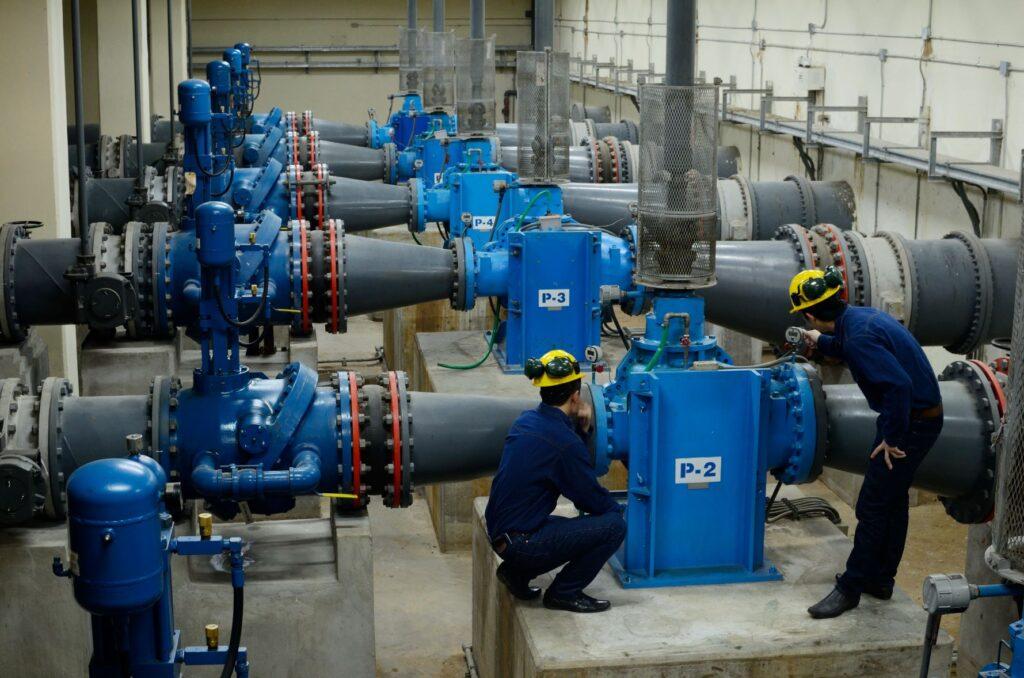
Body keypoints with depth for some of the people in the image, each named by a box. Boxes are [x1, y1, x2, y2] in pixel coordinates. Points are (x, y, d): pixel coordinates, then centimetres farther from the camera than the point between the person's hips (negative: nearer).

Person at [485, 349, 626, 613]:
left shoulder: (526, 420, 7)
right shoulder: (565, 442, -20)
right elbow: (593, 500, -9)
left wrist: (580, 429, 7)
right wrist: (618, 509, 11)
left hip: (500, 534, 9)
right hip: (522, 541, -9)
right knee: (613, 525, -12)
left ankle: (516, 571, 18)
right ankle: (564, 593, 0)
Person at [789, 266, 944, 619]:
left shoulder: (859, 335, -26)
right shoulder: (863, 316, 5)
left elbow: (898, 384, -33)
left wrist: (892, 439, -23)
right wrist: (821, 342, 42)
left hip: (911, 424, -10)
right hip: (922, 417, 10)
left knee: (872, 506, -3)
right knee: (894, 500, 18)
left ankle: (850, 588, 4)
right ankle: (880, 580, 29)